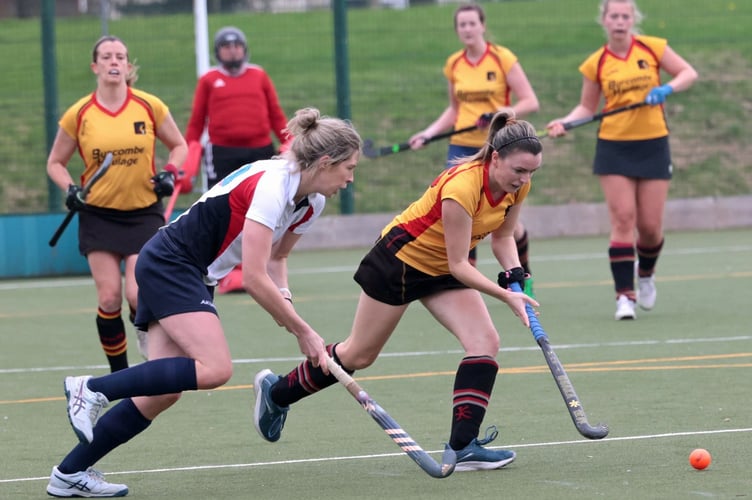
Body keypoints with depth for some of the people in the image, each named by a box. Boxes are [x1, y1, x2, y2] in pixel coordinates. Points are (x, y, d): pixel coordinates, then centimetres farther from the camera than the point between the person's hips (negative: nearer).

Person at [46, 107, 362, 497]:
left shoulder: (311, 203, 5)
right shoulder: (271, 187, -23)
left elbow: (275, 258, 21)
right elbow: (254, 278, -25)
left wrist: (283, 298, -2)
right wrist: (303, 333, -17)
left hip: (195, 276, 9)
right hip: (169, 264, -9)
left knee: (165, 391, -2)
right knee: (215, 368, -25)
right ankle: (92, 389, -18)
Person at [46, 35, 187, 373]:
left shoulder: (150, 107, -4)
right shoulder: (78, 115, -4)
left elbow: (179, 146, 11)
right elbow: (55, 163, 8)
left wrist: (169, 173, -8)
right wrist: (70, 189, -10)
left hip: (144, 213, -1)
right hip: (98, 215, 1)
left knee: (138, 297, -12)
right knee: (109, 299, -5)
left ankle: (150, 339, 23)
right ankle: (119, 374, 11)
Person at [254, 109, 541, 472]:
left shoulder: (517, 186, -13)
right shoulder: (462, 186, -36)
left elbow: (502, 238, 5)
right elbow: (459, 265, -30)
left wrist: (514, 275, -13)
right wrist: (505, 296, -35)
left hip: (442, 271, 7)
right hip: (401, 259, -7)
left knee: (485, 341, -15)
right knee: (358, 354, 8)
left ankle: (463, 445, -14)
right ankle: (275, 391, 31)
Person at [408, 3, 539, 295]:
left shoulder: (502, 58, -7)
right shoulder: (453, 65, 6)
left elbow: (530, 103, -9)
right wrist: (428, 133, 5)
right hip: (462, 148, 3)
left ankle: (524, 275, 30)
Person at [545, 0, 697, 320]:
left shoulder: (652, 48, -1)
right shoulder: (596, 64, 1)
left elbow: (689, 73, 4)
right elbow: (587, 107, 10)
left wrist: (667, 89, -15)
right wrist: (564, 123, -9)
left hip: (653, 145, 0)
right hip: (614, 147, 0)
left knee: (650, 226, 2)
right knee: (622, 220, -10)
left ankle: (645, 275, 33)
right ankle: (625, 296, -8)